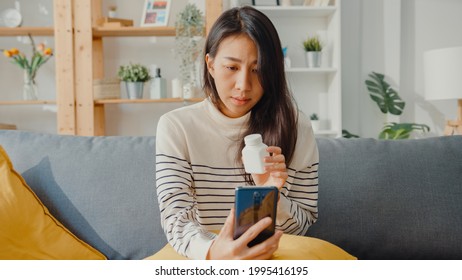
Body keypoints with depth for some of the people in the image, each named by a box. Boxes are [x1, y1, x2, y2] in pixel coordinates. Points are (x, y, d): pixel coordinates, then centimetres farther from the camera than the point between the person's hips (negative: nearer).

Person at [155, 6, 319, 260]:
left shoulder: (294, 127, -3)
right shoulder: (175, 127, -5)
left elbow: (302, 225, 3)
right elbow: (176, 219, -12)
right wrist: (212, 252, -33)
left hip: (271, 262, 1)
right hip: (200, 262, 0)